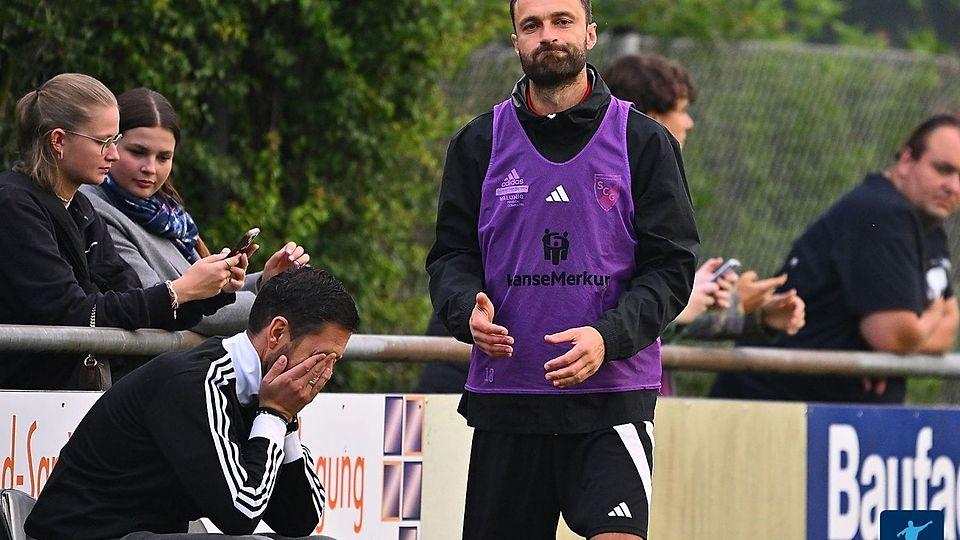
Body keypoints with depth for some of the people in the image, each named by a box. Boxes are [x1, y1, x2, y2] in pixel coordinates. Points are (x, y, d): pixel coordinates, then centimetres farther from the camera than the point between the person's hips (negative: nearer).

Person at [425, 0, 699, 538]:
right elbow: (451, 256, 9)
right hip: (504, 392, 3)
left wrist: (607, 337, -17)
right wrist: (468, 311, -14)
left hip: (614, 395, -2)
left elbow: (671, 265, -1)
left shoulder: (644, 141, 3)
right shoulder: (480, 143, 9)